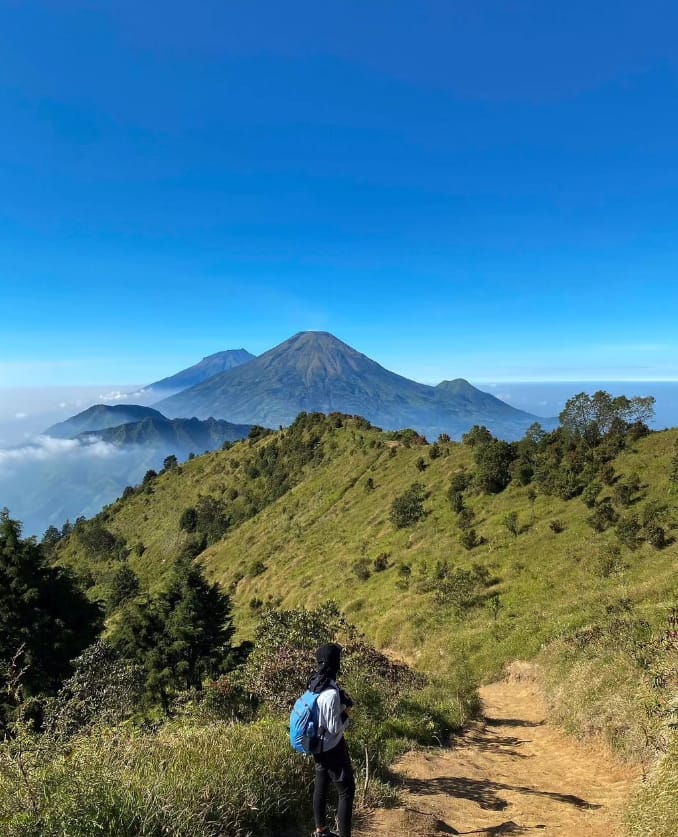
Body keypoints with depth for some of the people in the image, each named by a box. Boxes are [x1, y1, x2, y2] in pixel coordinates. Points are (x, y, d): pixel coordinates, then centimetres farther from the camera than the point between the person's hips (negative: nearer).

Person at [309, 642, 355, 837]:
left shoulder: (315, 684, -3)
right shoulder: (331, 693, -30)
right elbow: (335, 728, -23)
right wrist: (345, 712, -9)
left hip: (319, 746, 9)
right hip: (332, 748, -9)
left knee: (321, 787, 21)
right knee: (346, 790, 4)